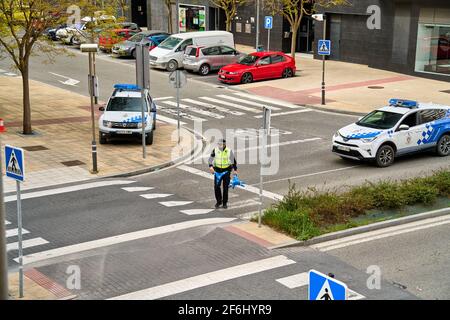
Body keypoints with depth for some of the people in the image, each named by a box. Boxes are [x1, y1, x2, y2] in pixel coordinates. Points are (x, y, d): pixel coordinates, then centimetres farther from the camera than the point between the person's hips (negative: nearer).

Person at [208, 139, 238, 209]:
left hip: (226, 171, -1)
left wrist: (235, 170, 5)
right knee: (216, 187, -4)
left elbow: (234, 161, 4)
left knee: (226, 187, 3)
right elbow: (210, 159, 1)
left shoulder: (229, 151, -9)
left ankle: (225, 203, 15)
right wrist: (211, 166, -15)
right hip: (217, 171, 1)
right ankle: (218, 201, 14)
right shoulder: (215, 150, -7)